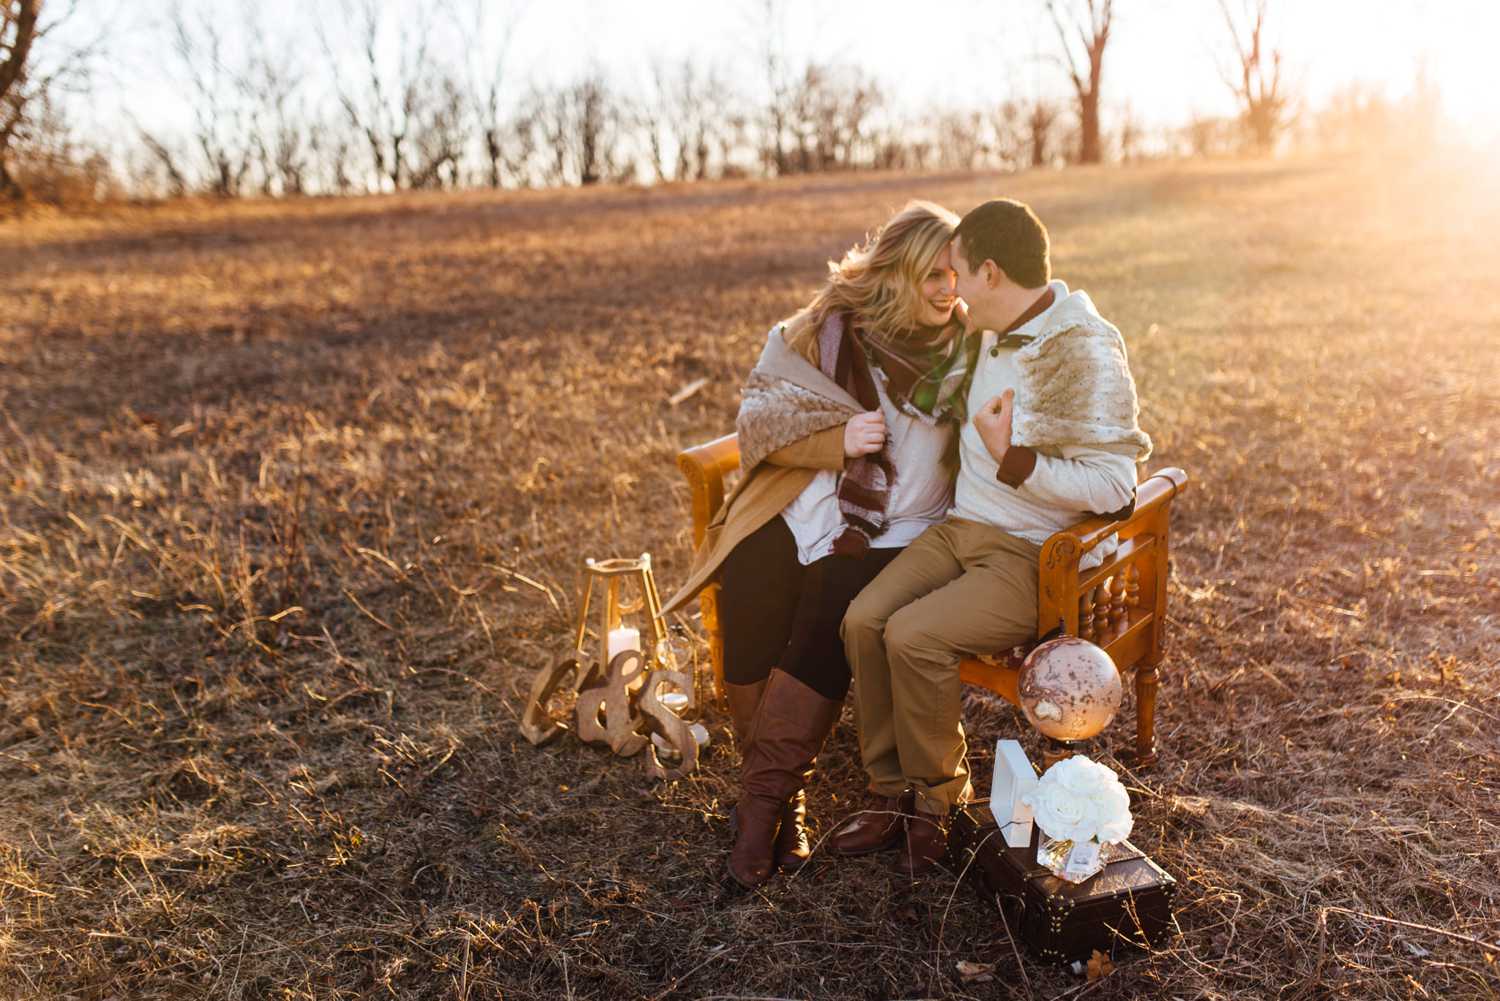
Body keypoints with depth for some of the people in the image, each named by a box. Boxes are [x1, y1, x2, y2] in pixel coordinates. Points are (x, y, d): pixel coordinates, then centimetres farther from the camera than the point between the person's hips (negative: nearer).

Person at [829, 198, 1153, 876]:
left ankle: (936, 795, 0)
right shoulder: (995, 335, 11)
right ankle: (893, 793, 0)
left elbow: (1112, 487, -20)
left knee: (913, 635, -26)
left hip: (1036, 559, -8)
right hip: (963, 527, 8)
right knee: (863, 618, -13)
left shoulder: (1087, 354, -17)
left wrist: (1012, 459, -26)